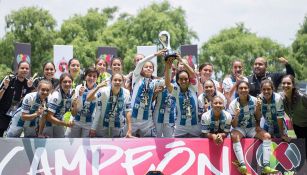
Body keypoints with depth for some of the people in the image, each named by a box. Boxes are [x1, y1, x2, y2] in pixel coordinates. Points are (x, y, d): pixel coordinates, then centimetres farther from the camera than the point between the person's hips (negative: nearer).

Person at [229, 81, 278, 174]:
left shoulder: (254, 100, -6)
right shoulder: (233, 104, -11)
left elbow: (258, 118, 5)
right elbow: (234, 125, -12)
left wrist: (258, 108, -15)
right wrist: (236, 115, -33)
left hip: (252, 128, 2)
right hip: (239, 128, -2)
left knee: (267, 136, -23)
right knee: (234, 136, -35)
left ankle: (266, 166, -28)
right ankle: (242, 166, -41)